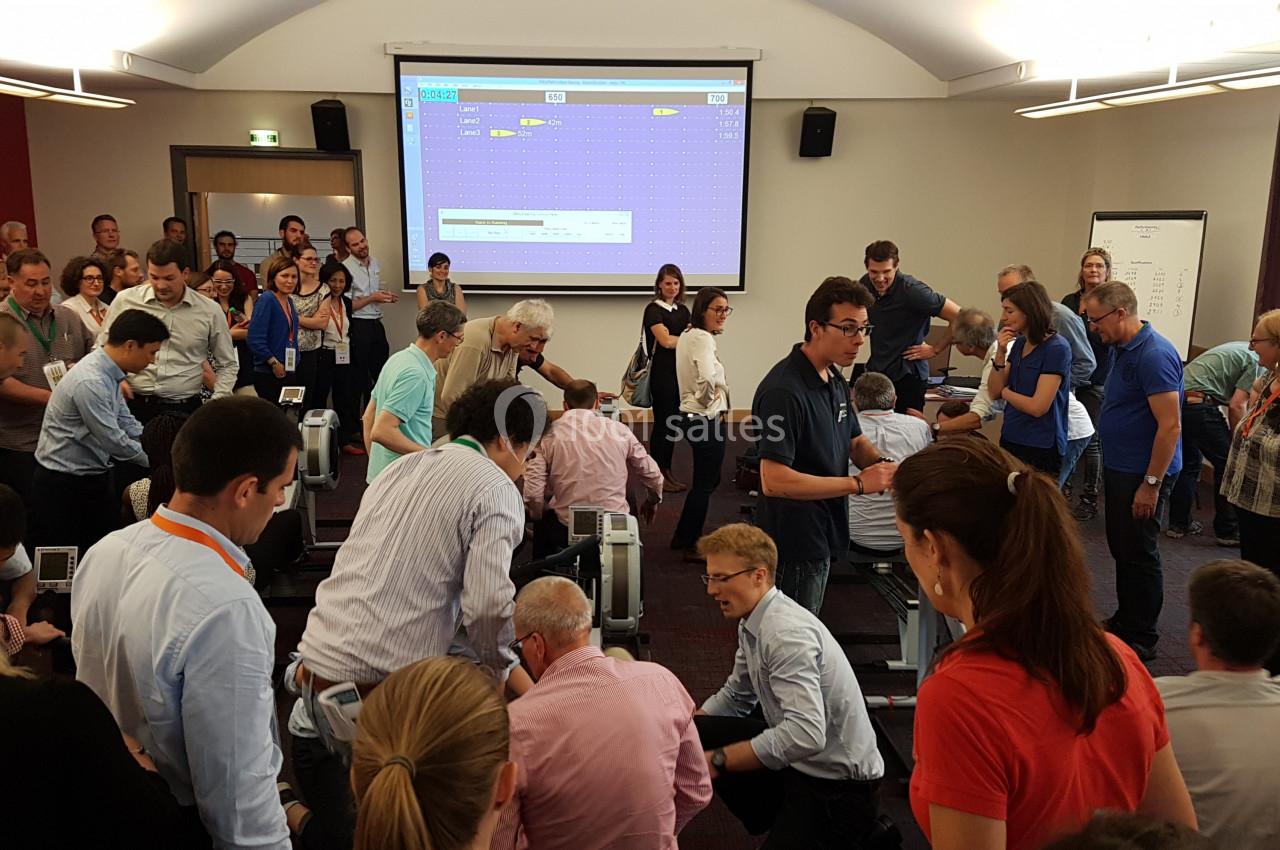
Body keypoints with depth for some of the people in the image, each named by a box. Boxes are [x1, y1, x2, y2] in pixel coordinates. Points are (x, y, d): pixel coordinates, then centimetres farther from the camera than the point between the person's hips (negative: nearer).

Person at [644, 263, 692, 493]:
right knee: (662, 422, -1)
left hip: (680, 372, 6)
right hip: (662, 372, -6)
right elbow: (665, 340, -16)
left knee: (674, 422, 10)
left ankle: (667, 471, 20)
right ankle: (657, 475, 8)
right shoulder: (653, 309, -6)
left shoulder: (683, 310, 15)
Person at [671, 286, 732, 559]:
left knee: (708, 481, 22)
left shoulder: (687, 335, 10)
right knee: (704, 485, 5)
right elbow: (707, 378, -38)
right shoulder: (702, 338, -21)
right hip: (707, 420, -10)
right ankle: (690, 545, 17)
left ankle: (683, 536, 33)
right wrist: (707, 400, -19)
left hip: (694, 417, 10)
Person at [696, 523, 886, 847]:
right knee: (694, 736, -2)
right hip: (798, 764, 8)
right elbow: (736, 697, 13)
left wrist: (716, 760, -26)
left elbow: (807, 735, -35)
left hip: (838, 787, -8)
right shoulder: (751, 623, 1)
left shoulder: (787, 633, -27)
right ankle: (776, 820, 14)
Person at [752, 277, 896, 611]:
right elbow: (774, 481, -29)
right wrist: (858, 484, -25)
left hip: (823, 537, 9)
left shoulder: (835, 380, 7)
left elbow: (855, 441, 17)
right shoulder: (785, 391, -24)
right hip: (795, 545, -9)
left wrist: (883, 465, -6)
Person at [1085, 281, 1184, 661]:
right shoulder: (1123, 350, 9)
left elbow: (1170, 425, -23)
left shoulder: (1155, 355, -20)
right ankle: (1124, 621, 32)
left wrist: (1151, 484, -23)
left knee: (1139, 555, 1)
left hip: (1143, 473, -9)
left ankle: (1141, 639, 13)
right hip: (1119, 469, 9)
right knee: (1122, 549, 18)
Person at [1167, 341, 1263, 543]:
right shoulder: (1258, 362, -3)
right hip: (1197, 404, -9)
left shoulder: (1239, 349, 26)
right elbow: (1236, 406, -11)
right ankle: (1228, 531, 9)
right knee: (1227, 463, 3)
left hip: (1176, 397, 9)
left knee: (1189, 464, 20)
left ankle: (1178, 523, 23)